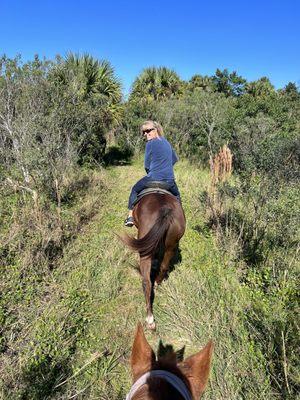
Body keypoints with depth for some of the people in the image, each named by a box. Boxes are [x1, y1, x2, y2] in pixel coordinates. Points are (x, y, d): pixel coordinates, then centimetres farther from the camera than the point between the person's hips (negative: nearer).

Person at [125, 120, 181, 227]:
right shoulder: (166, 142, 12)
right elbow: (175, 159, 23)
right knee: (176, 195, 34)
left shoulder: (150, 143, -7)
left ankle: (130, 216, 19)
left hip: (153, 179, -5)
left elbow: (147, 165, -2)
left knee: (135, 190, 21)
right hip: (169, 180, 5)